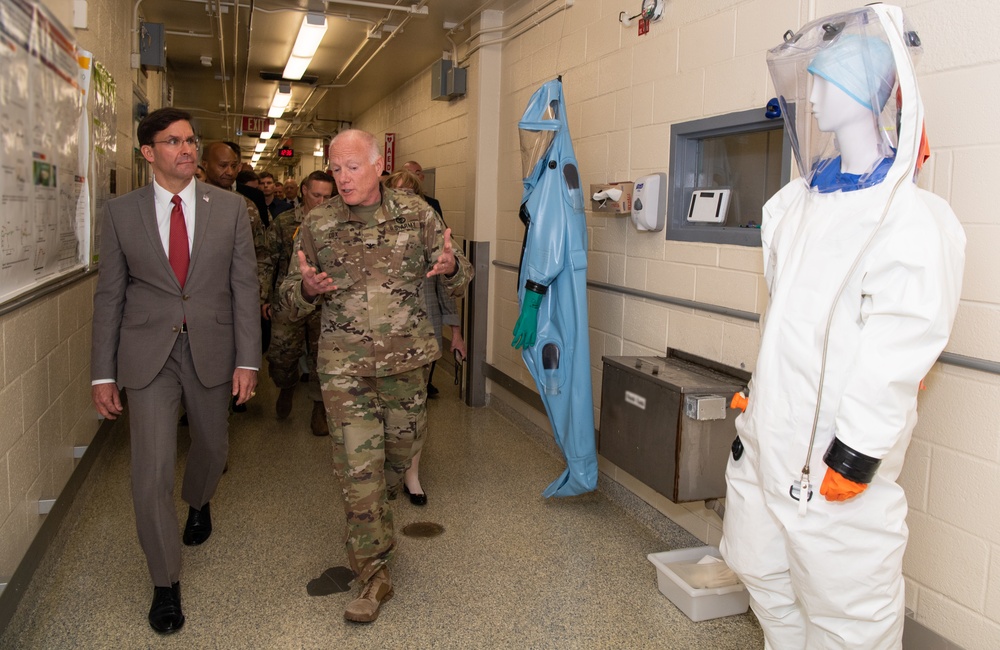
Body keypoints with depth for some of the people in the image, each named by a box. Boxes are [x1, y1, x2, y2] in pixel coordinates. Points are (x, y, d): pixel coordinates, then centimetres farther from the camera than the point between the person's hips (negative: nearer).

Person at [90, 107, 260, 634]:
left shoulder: (229, 208, 0)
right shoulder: (121, 212, 0)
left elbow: (244, 285, -1)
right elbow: (109, 295, 2)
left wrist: (247, 360, -5)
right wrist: (102, 373, 0)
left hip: (212, 351, 2)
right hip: (148, 354, -1)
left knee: (211, 447, 19)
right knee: (151, 469, -4)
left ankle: (198, 503, 56)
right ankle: (166, 584, 15)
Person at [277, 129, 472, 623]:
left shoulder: (415, 213, -1)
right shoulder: (317, 225, -1)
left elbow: (458, 281, 2)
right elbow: (291, 302, 5)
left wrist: (451, 265, -22)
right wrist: (307, 289, -20)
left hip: (407, 359, 2)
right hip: (344, 365, -1)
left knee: (399, 450, 17)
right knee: (358, 466, -4)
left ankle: (375, 523, 47)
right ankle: (373, 573, 10)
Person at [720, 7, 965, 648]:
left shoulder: (915, 220, -14)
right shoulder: (798, 203, 11)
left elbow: (900, 349, -19)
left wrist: (857, 452, -21)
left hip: (834, 459, -8)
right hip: (767, 440, 8)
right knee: (765, 576, 21)